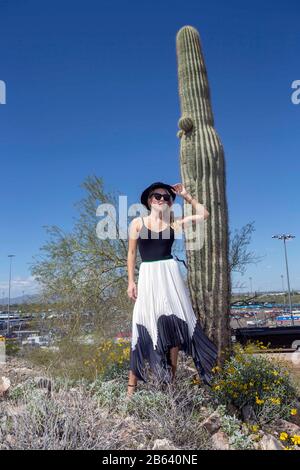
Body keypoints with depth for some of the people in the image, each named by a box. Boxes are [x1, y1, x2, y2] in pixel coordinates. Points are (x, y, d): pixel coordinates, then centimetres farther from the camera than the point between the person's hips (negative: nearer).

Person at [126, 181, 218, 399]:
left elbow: (204, 214, 8)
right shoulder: (137, 223, 5)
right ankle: (132, 385, 3)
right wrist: (131, 281, 0)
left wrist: (186, 195, 7)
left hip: (170, 274, 2)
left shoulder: (174, 223, 7)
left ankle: (171, 380, 15)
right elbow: (132, 254, 6)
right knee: (144, 327, -4)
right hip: (147, 276, -1)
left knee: (173, 324, 1)